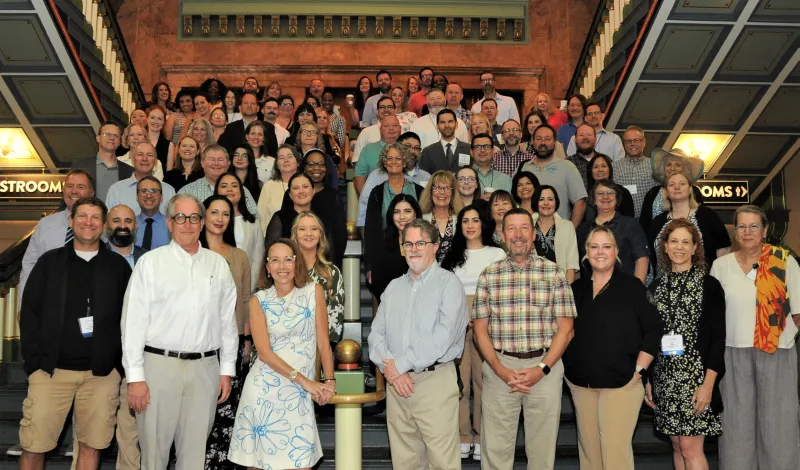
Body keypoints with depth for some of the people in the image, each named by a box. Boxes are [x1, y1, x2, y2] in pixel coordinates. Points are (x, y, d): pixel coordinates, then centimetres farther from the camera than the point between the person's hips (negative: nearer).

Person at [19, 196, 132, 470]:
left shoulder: (118, 266, 6)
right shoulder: (50, 262, 7)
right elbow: (29, 313, 5)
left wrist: (122, 363, -2)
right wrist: (33, 361, -3)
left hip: (102, 372, 0)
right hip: (51, 369, 0)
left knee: (91, 445, 6)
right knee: (33, 446, 1)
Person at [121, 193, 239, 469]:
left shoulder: (218, 265, 9)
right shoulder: (151, 262, 0)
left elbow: (228, 320, 10)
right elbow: (133, 321, -3)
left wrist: (227, 371, 8)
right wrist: (135, 377, -7)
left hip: (205, 368, 3)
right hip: (160, 364, -2)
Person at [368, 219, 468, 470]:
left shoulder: (449, 283, -4)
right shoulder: (393, 287, 14)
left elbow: (443, 336, -16)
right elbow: (376, 334, 8)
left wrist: (400, 364, -13)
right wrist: (390, 370, -9)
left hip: (435, 380, -5)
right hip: (396, 383, 5)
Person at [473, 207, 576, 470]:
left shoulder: (553, 273, 2)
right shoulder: (488, 275, 5)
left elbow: (565, 329, 0)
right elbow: (480, 329, 4)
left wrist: (542, 369, -11)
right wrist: (500, 370, -9)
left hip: (545, 368, 0)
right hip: (499, 368, 1)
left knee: (542, 448, 9)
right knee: (495, 449, 5)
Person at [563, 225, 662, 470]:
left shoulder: (631, 286, -2)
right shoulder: (577, 289, 10)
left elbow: (654, 329, -4)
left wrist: (639, 369, -9)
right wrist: (567, 367, 9)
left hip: (621, 382, -4)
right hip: (580, 382, 5)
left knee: (616, 448, -7)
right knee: (588, 447, 11)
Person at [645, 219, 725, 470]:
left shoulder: (709, 285, -4)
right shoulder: (656, 287, 9)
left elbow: (718, 337, -6)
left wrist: (708, 383, -13)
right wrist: (648, 380, 8)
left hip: (696, 375, -4)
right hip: (664, 377, 4)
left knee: (690, 446, -6)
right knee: (677, 445, 10)